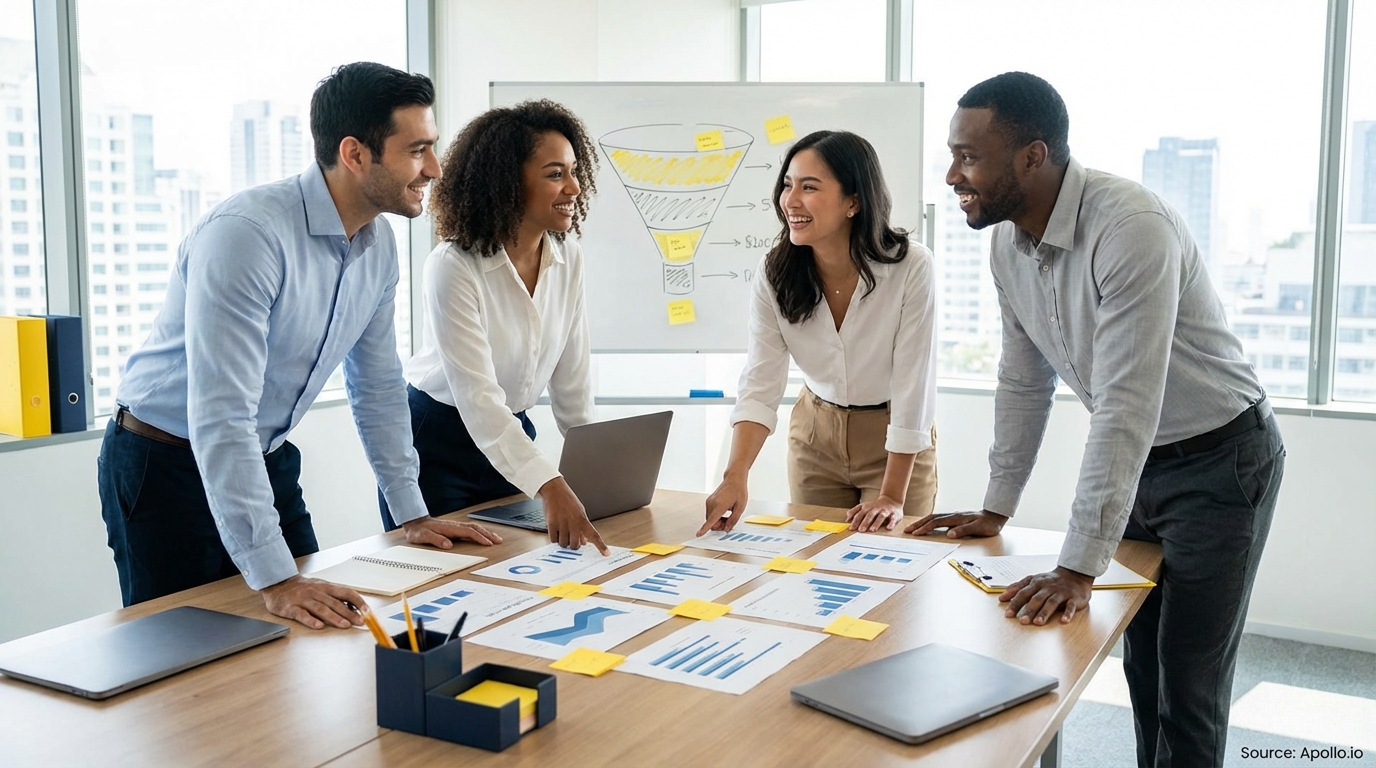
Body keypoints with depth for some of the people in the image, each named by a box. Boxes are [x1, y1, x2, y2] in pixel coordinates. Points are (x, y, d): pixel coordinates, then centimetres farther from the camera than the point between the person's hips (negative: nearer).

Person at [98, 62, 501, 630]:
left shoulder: (377, 243, -4)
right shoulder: (246, 233, -28)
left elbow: (378, 386, 8)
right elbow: (221, 416, -32)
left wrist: (412, 515, 8)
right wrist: (274, 578, -34)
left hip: (267, 460, 7)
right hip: (168, 468, -7)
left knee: (316, 629, 8)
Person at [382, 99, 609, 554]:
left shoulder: (568, 258, -6)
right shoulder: (454, 268, -25)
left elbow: (572, 375, 1)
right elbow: (477, 396, -32)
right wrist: (549, 487, -41)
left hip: (512, 436, 6)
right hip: (436, 444, -5)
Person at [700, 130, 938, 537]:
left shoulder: (911, 267, -25)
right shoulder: (776, 273, -15)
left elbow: (913, 388, -22)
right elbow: (759, 387, -19)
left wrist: (893, 497, -21)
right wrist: (734, 478, -33)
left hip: (897, 443, -3)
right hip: (815, 433, 3)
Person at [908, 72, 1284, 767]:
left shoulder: (1130, 227, -31)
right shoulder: (1008, 241, -5)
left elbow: (1127, 408, -34)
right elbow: (1023, 382, 6)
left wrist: (1078, 568, -34)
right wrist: (995, 509, 7)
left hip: (1218, 460, -7)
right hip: (1136, 463, 7)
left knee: (1188, 681, -2)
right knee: (1141, 660, 14)